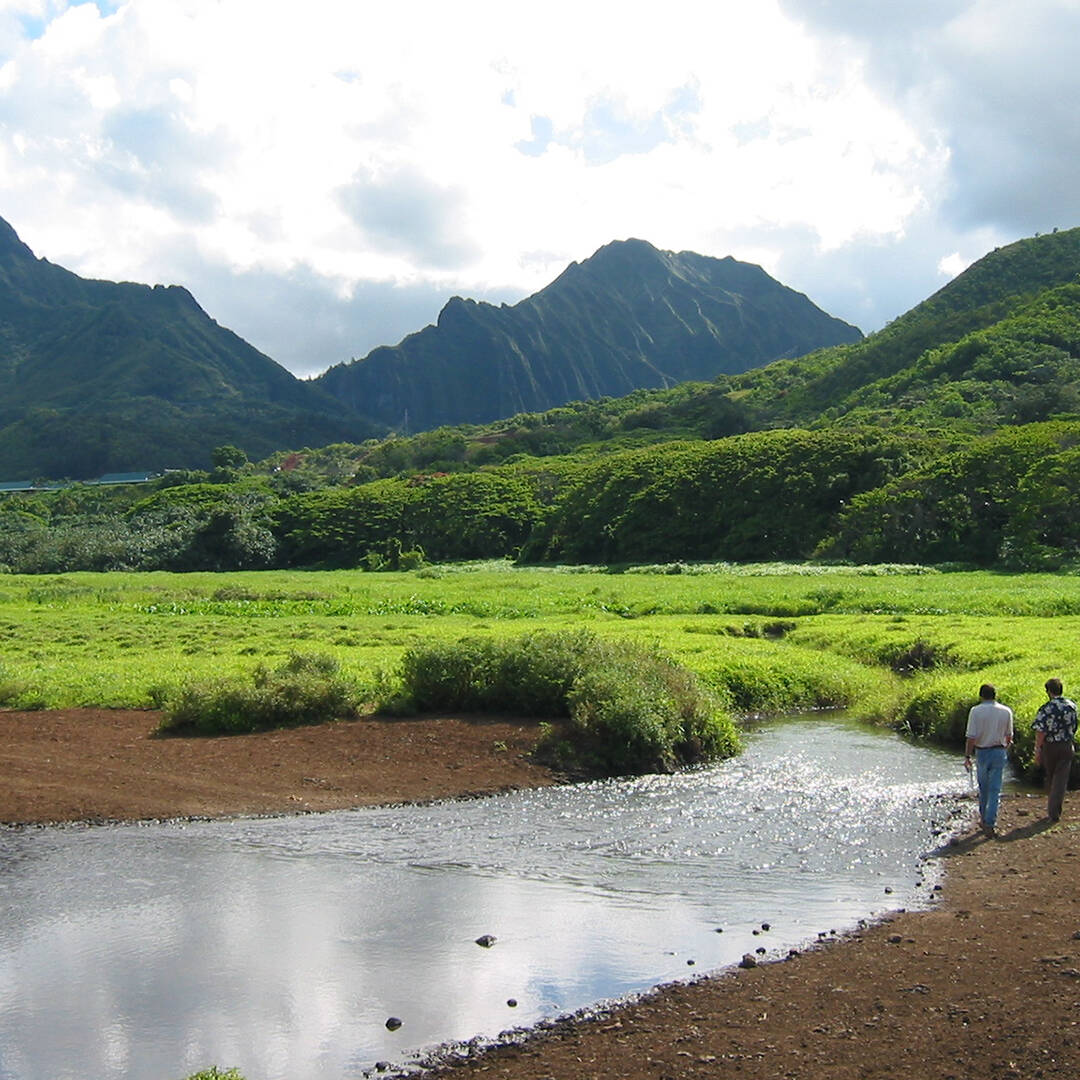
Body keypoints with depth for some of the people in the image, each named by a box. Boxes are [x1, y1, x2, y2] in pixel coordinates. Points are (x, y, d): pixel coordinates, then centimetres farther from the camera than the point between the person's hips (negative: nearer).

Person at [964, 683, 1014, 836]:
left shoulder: (976, 711, -10)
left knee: (983, 788, 18)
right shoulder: (1006, 711, -1)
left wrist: (967, 756, -5)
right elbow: (1009, 736, 8)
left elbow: (971, 737, -13)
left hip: (982, 752, -1)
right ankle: (989, 823, -3)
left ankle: (984, 817, 31)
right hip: (999, 752, 1)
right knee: (995, 790, 3)